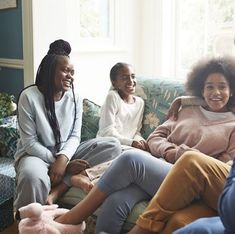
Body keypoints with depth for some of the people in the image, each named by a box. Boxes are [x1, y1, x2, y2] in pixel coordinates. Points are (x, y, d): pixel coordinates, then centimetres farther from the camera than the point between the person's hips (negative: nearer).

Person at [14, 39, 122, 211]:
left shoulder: (75, 97, 1)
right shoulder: (29, 96, -12)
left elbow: (75, 136, -1)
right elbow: (30, 142, -13)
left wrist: (63, 158, -24)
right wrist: (62, 164, -20)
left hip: (66, 153, 5)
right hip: (36, 154, -5)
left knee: (112, 145, -17)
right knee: (33, 177, -42)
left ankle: (56, 190, -25)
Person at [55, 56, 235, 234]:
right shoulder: (186, 110, 25)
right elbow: (154, 138, 20)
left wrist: (192, 156, -7)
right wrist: (169, 151, -2)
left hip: (185, 182, -3)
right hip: (155, 167, 4)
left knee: (132, 157, -31)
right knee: (115, 202, -30)